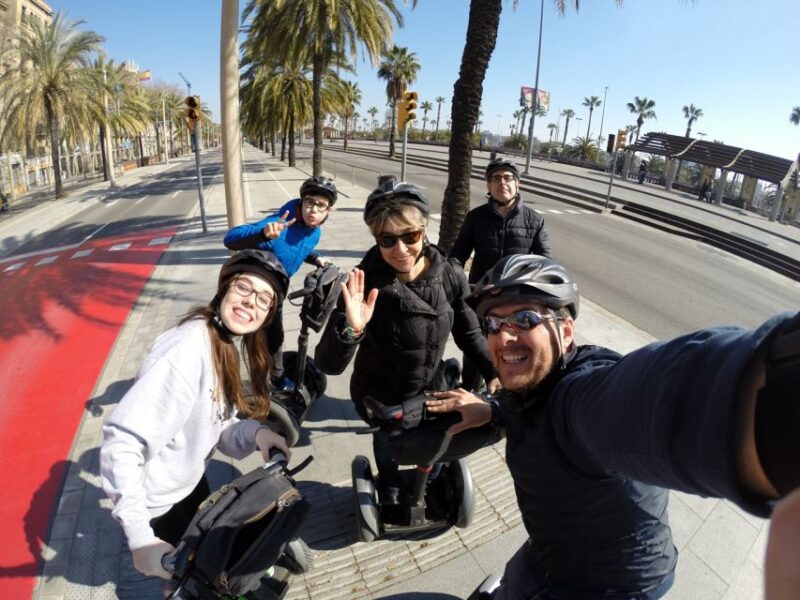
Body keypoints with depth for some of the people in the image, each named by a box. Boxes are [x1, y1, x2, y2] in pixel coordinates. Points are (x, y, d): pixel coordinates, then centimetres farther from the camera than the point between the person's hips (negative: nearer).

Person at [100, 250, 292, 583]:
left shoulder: (231, 342, -5)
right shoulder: (188, 349, -33)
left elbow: (212, 423, -2)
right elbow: (121, 441, -35)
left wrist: (253, 432, -21)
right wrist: (140, 538, -33)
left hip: (190, 481, 7)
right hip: (158, 502, -7)